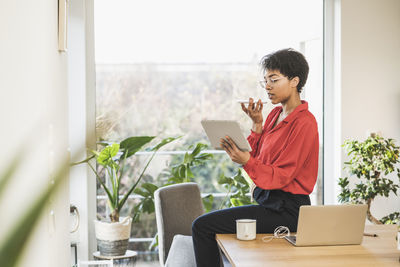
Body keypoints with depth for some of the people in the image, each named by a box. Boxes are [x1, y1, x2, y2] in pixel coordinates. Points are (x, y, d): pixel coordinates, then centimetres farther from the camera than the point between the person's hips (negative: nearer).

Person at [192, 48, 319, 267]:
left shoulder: (304, 123, -14)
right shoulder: (275, 115, 12)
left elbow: (281, 176, -18)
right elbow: (257, 158, 11)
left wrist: (246, 161, -31)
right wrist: (257, 125, -1)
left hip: (286, 211, -9)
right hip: (269, 203, 9)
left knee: (203, 226, -14)